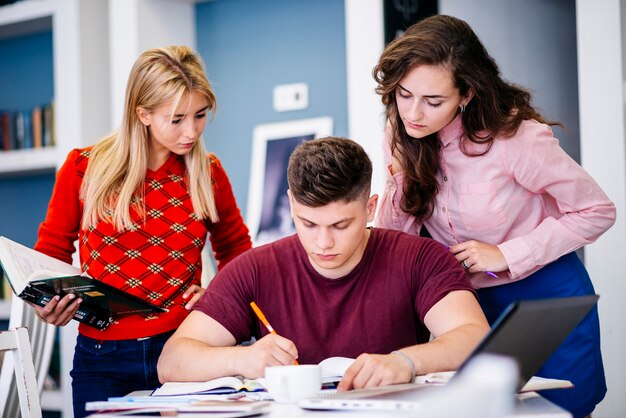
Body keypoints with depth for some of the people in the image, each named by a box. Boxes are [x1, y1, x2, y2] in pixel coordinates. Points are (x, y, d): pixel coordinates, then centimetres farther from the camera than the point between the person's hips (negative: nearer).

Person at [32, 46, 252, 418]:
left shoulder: (209, 173, 2)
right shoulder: (84, 168, -4)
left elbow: (236, 248, 20)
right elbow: (52, 251, 9)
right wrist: (49, 305, -10)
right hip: (104, 360, -1)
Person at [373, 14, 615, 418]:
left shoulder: (515, 138, -24)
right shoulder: (403, 135, -9)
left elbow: (598, 211, -15)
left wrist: (505, 255, -21)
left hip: (548, 296, -4)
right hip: (473, 300, 5)